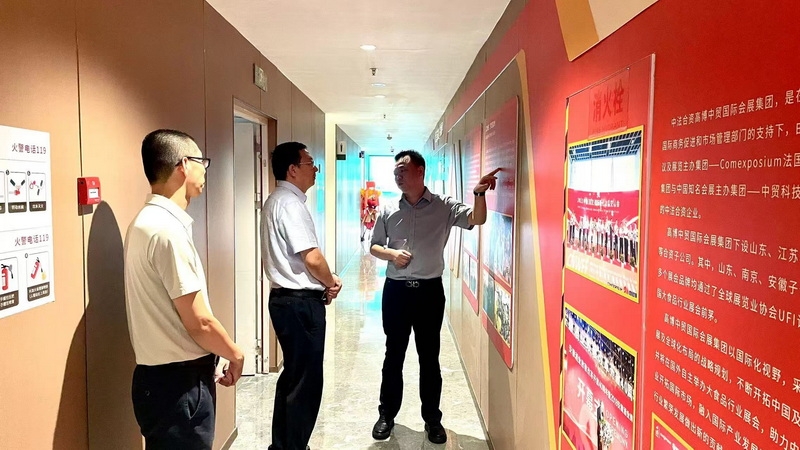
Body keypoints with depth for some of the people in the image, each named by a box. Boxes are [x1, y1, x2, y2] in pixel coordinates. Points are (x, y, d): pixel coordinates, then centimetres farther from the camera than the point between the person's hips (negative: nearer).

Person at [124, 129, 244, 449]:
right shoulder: (166, 229, -22)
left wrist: (210, 360, 14)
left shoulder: (151, 221, 8)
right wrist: (235, 355, -3)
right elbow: (198, 322, -20)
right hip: (177, 382, -9)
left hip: (169, 376, 9)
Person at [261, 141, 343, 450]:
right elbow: (312, 258, -22)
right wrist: (331, 282, -4)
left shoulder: (277, 201, 14)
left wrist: (324, 281, 7)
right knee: (305, 381, 1)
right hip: (301, 302, -11)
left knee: (292, 376, 19)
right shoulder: (290, 203, -17)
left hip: (287, 298, 11)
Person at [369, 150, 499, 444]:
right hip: (396, 290, 2)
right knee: (394, 355, 11)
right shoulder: (389, 210, 4)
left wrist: (479, 194, -32)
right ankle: (387, 414, 27)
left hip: (430, 290, -2)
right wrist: (391, 254, -10)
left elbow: (476, 220, -14)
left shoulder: (444, 207, -2)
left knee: (429, 357, 8)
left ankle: (432, 419, 23)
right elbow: (374, 246, 11)